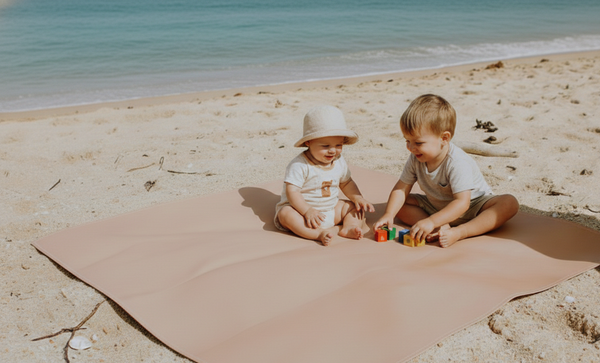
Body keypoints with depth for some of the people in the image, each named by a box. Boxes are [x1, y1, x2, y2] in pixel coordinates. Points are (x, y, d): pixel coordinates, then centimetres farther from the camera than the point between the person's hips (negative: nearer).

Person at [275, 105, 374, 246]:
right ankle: (319, 234, -44)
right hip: (300, 208, -6)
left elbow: (346, 183, 15)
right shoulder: (300, 165, -20)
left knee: (355, 206, -2)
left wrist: (358, 198, -2)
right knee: (286, 214, -35)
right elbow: (292, 191, -24)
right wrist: (307, 211, -34)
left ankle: (349, 227, -28)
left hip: (331, 209, 6)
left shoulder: (339, 162, 0)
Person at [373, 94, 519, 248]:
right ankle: (441, 229, -27)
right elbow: (401, 188, -9)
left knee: (509, 203, -30)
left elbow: (462, 203, -38)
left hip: (473, 205, -5)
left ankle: (459, 232, -44)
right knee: (398, 204, -11)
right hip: (436, 206, 5)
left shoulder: (457, 163, -32)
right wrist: (388, 215, -25)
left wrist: (431, 221, -48)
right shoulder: (415, 159, -12)